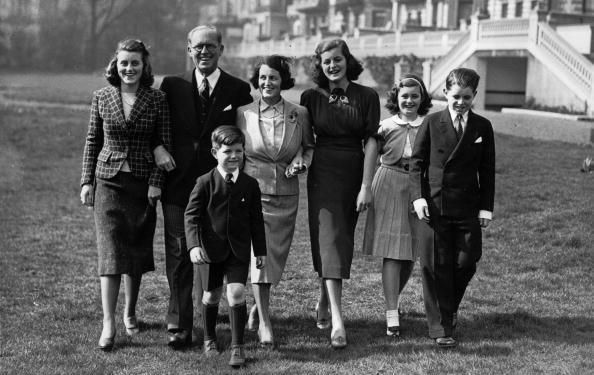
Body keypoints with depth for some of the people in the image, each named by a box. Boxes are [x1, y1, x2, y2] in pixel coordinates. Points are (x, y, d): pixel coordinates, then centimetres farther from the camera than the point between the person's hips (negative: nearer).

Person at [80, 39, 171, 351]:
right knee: (111, 251, -9)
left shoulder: (157, 100, -2)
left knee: (137, 252, 10)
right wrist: (86, 181, 4)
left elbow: (165, 144, 0)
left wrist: (156, 181, -8)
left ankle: (130, 312, 29)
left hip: (143, 183, 0)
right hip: (108, 182, 0)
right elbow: (92, 141, 8)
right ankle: (108, 323, -9)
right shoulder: (102, 98, 2)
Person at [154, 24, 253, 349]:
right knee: (178, 254, -1)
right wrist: (157, 148, -7)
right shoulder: (172, 86, 6)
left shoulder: (238, 90, 3)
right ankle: (178, 324, 4)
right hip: (178, 181, 1)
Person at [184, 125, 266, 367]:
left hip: (239, 250, 1)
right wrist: (193, 245, -17)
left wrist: (260, 251, 9)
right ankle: (209, 339, 35)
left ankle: (237, 347, -3)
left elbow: (256, 220, 8)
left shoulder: (250, 184, 2)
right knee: (212, 295, 12)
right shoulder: (205, 183, -5)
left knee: (237, 292, -12)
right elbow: (191, 215, -6)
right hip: (211, 248, 0)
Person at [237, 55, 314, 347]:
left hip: (286, 194, 2)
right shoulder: (243, 114, -1)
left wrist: (302, 162, -5)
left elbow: (309, 146, 16)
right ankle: (264, 322, -10)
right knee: (259, 252, -12)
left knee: (276, 254, 10)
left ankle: (259, 304, 34)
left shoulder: (299, 114, 1)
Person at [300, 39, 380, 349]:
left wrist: (366, 186, -9)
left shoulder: (367, 97, -2)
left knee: (342, 242, 10)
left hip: (353, 175, 1)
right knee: (330, 240, -10)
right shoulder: (312, 98, 1)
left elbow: (370, 142, -5)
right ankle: (337, 320, -14)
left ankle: (323, 301, 33)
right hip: (323, 174, -1)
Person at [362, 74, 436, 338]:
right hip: (389, 187, -2)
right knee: (392, 253, -6)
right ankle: (392, 315, -6)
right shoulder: (385, 126, 2)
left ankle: (393, 299, 32)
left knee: (412, 252, 7)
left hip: (420, 188, 2)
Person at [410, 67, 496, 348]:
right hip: (435, 205, -1)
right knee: (442, 265, 0)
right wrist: (418, 196, -8)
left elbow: (487, 170, 7)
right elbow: (417, 163, 3)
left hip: (468, 208, 1)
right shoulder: (432, 123, 2)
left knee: (466, 262, 0)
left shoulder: (483, 127, 6)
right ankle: (446, 326, 5)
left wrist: (486, 207, 1)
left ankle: (451, 307, 28)